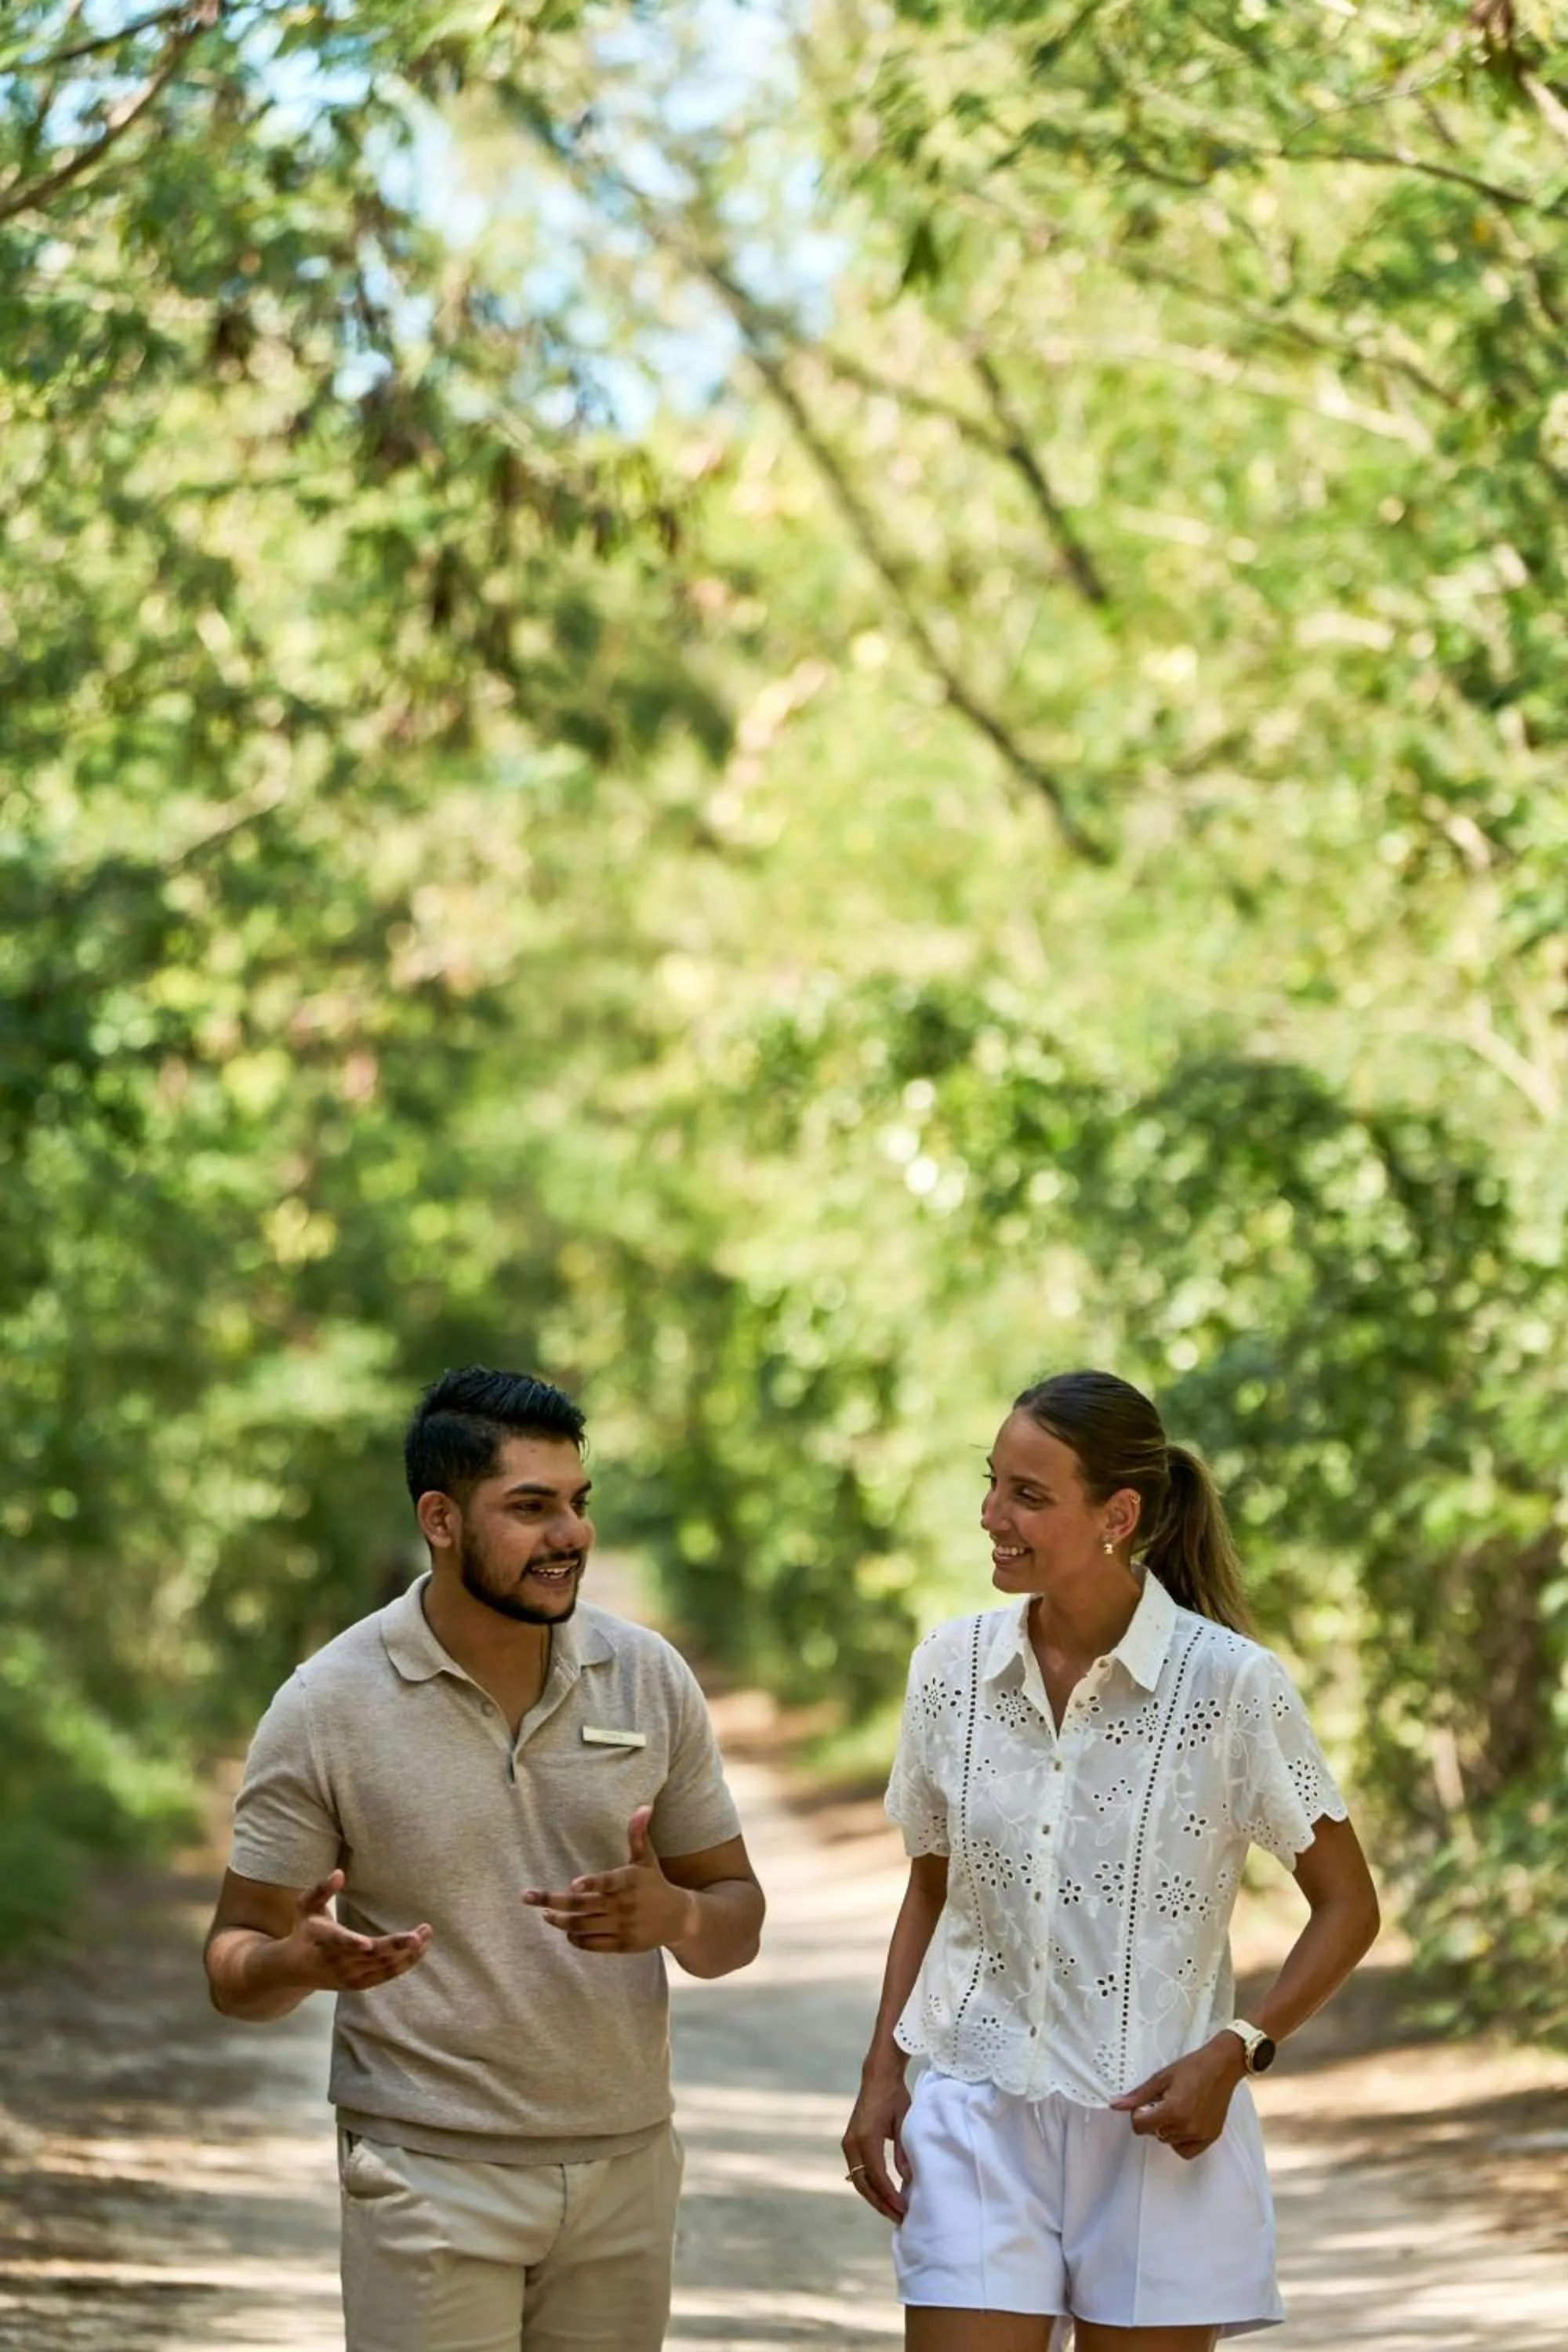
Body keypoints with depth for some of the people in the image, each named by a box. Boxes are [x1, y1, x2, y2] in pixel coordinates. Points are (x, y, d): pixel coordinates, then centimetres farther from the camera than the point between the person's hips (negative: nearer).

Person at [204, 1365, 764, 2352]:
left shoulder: (651, 1678, 2)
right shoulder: (327, 1706, -7)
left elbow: (737, 1919, 8)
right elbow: (236, 1964, -2)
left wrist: (675, 1915, -16)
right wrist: (305, 1962, -26)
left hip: (626, 2164, 3)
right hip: (430, 2173, -3)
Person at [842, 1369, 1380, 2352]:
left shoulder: (1230, 1683, -10)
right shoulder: (952, 1665, 2)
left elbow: (1348, 1907, -2)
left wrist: (1236, 2052, -14)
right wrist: (882, 2078, 7)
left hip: (1154, 2126, -2)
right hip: (977, 2120, 3)